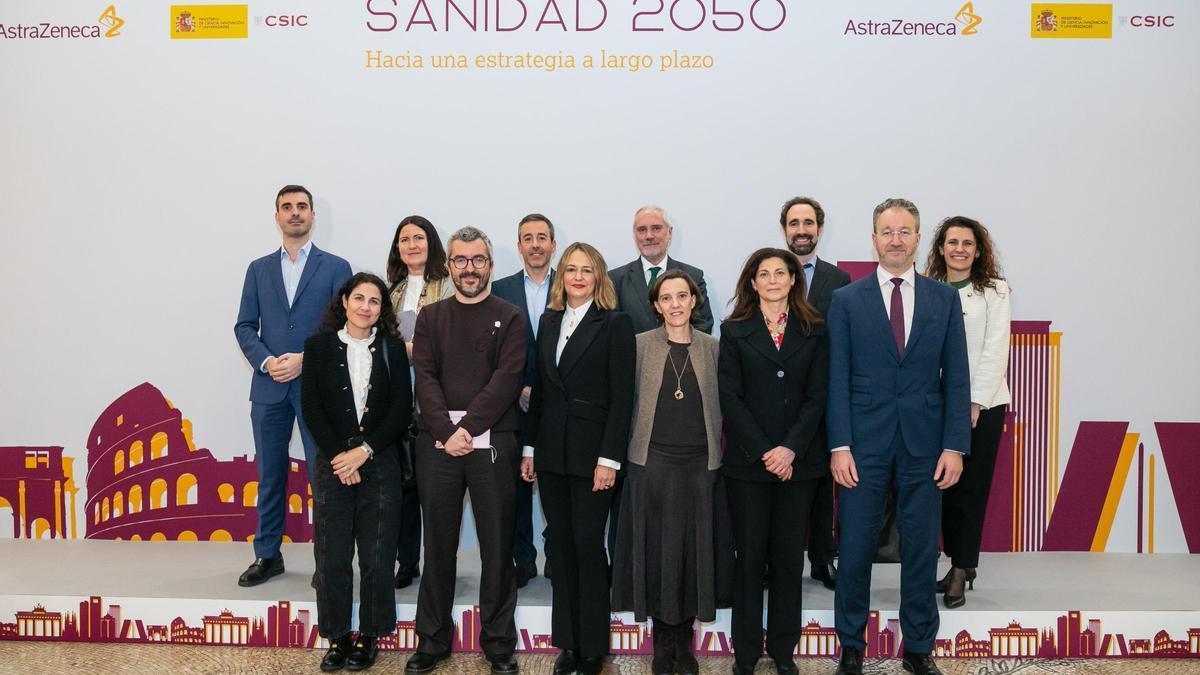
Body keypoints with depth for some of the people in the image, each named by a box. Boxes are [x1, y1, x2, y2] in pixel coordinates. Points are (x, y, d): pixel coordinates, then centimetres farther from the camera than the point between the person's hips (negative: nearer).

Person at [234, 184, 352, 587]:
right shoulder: (259, 269, 14)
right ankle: (268, 556, 21)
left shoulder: (335, 268, 4)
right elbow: (244, 327, 9)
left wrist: (305, 360, -13)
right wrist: (266, 361, -9)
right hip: (269, 387, 3)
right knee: (270, 475, 10)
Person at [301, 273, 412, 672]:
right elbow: (311, 408, -1)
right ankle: (337, 637, 18)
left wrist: (363, 451, -10)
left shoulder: (392, 348, 5)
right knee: (332, 557, 4)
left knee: (377, 557, 3)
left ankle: (369, 636, 18)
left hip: (380, 465, 0)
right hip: (333, 465, 0)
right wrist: (339, 456, -9)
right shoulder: (319, 347, 5)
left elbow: (402, 409, -1)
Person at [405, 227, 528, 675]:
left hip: (492, 441, -2)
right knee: (438, 544, 9)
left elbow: (507, 379, -6)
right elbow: (425, 377, 2)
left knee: (496, 544, 3)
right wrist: (447, 431, -12)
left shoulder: (510, 319, 5)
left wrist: (468, 428, -15)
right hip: (437, 441, 2)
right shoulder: (431, 317, 12)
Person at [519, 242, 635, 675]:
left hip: (591, 452, -5)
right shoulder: (549, 322, 11)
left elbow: (621, 397, -9)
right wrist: (529, 448, 9)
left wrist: (609, 459, -14)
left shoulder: (615, 325, -4)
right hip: (551, 453, 5)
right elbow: (539, 389, 13)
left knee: (588, 546, 1)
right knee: (563, 546, 10)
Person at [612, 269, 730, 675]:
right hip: (653, 463, -1)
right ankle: (663, 639, 20)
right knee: (657, 549, 4)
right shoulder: (640, 345, 1)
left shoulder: (712, 348, 5)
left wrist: (715, 449, 3)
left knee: (695, 548, 6)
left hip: (700, 465, 1)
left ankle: (684, 641, 22)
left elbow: (720, 406, 9)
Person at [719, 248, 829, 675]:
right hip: (747, 460, -1)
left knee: (789, 555, 7)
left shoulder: (814, 332, 7)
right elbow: (730, 397, -3)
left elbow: (816, 396, 0)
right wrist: (763, 452, -11)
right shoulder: (735, 331, 4)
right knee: (750, 555, 3)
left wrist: (790, 448, -11)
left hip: (799, 461, 1)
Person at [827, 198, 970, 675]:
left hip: (924, 444, 1)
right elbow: (837, 379, -1)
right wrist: (839, 445, -8)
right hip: (864, 443, -1)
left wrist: (955, 445, -3)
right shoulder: (846, 300, 2)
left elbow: (956, 378, 4)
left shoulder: (944, 299, 7)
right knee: (855, 550, 5)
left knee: (922, 550, 10)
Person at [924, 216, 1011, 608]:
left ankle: (961, 574, 6)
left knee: (972, 488, 0)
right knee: (946, 487, 8)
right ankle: (959, 564, 21)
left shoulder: (994, 292, 0)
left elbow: (995, 352, -6)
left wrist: (975, 404, -13)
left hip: (983, 404, -2)